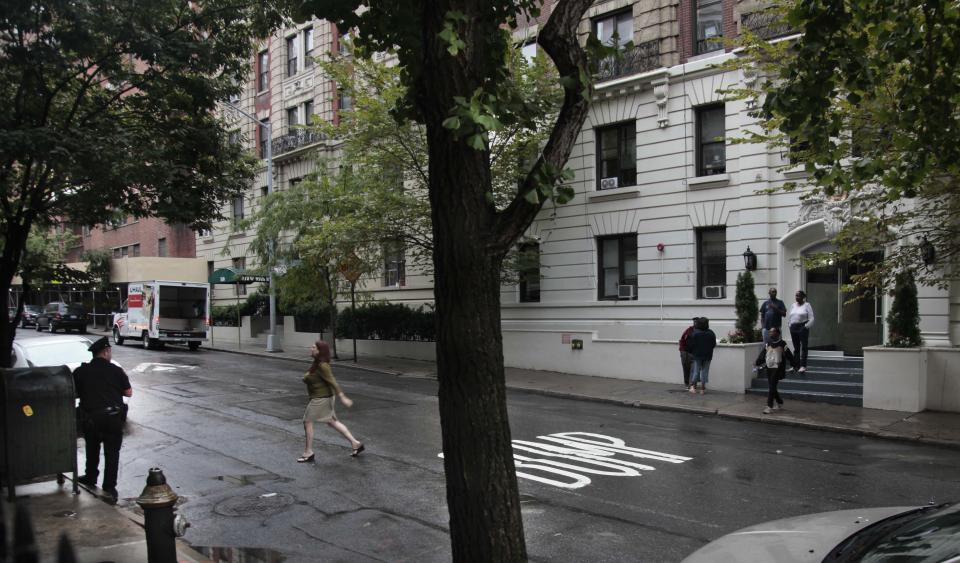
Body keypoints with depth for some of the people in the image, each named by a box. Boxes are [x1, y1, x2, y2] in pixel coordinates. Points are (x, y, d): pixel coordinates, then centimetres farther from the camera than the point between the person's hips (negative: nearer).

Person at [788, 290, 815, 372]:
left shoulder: (807, 305, 0)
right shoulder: (793, 305, 16)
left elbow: (811, 318, -5)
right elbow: (789, 317, 20)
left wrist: (806, 326, -12)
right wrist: (790, 325, 9)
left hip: (803, 327, -5)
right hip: (793, 328, 5)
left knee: (803, 347, -7)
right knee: (796, 347, 8)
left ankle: (803, 366, -8)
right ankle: (796, 365, 11)